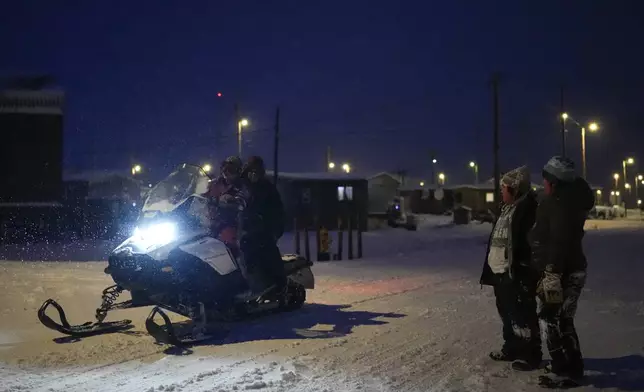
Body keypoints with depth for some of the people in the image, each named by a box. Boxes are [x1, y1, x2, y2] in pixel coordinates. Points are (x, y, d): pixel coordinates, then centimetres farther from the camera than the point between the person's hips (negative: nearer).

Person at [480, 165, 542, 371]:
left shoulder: (528, 207, -14)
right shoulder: (507, 207, 16)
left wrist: (520, 269, -24)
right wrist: (491, 267, 21)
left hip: (517, 272, -10)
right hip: (500, 270, 10)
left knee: (522, 314, -2)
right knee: (506, 312, 18)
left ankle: (531, 354, 8)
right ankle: (512, 348, 31)